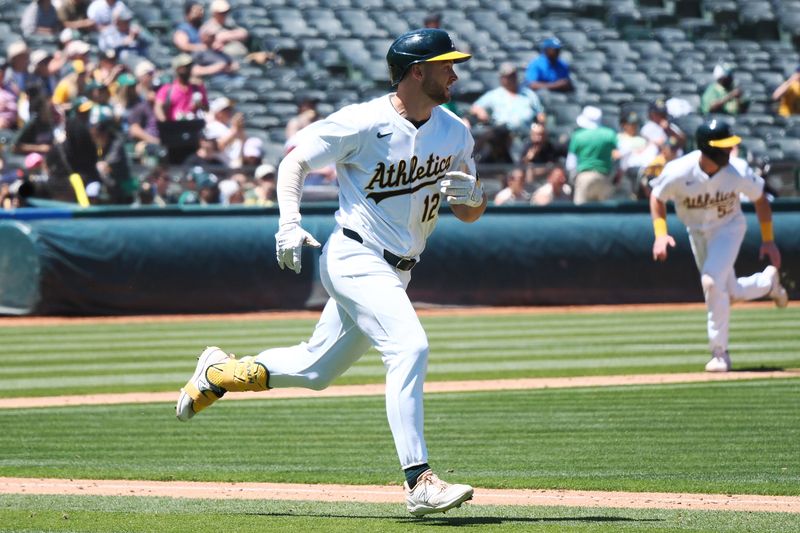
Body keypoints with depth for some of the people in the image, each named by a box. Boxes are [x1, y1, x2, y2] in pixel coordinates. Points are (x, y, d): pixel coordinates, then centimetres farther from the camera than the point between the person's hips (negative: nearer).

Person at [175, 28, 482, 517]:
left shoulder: (455, 133, 5)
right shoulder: (364, 123, -13)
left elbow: (471, 214, 10)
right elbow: (295, 160, -5)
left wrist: (473, 193, -15)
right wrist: (290, 223, -21)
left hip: (396, 271, 8)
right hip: (356, 258, -8)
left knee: (316, 370, 15)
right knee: (409, 347, -26)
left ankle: (219, 373, 38)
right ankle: (419, 483, -30)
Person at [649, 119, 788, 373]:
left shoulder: (737, 173, -27)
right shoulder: (679, 172, -28)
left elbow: (760, 198, -7)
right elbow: (657, 197, -9)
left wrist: (768, 240, -4)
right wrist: (660, 233, -22)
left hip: (728, 227, -2)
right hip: (697, 232, 3)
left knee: (712, 281, -24)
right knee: (731, 293, 13)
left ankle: (720, 352, -11)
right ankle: (769, 281, 48)